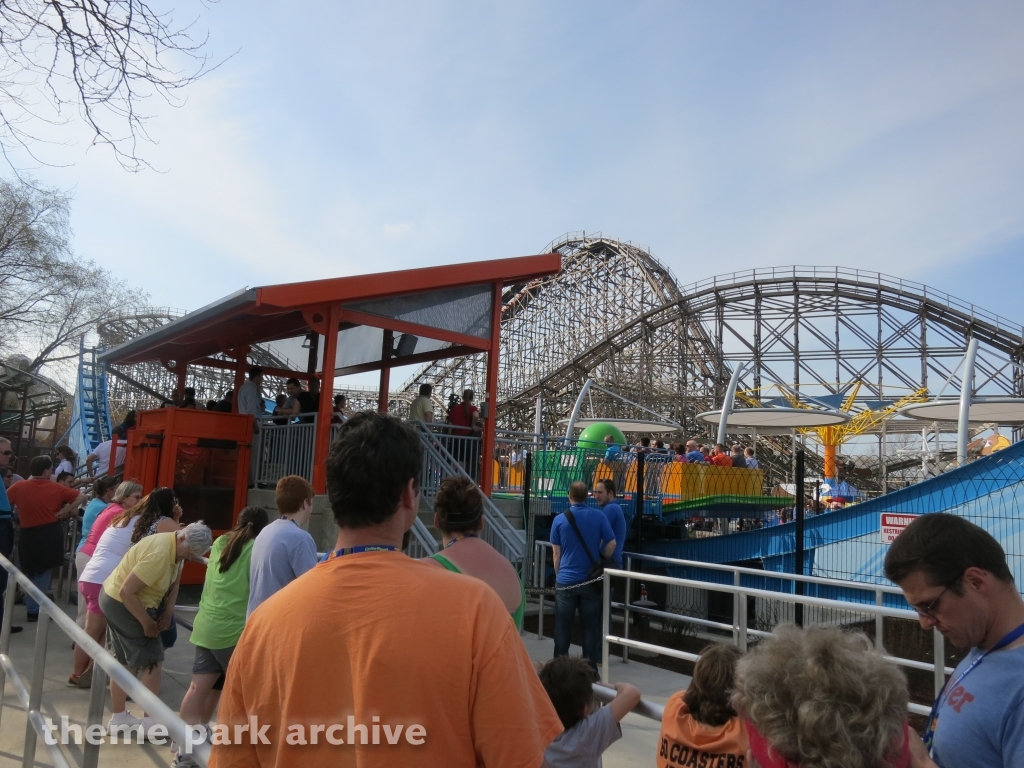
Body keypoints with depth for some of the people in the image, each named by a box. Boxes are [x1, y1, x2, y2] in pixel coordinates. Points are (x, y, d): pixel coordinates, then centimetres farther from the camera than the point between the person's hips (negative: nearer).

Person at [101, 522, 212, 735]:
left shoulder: (177, 548, -2)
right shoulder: (159, 555, -32)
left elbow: (174, 582, 8)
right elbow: (126, 592, -30)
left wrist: (168, 612, -5)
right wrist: (147, 622, -21)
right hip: (123, 604, -9)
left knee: (124, 661, 19)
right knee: (152, 660, -1)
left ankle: (118, 718, 32)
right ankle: (150, 722, 10)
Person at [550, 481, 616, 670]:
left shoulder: (560, 519, -4)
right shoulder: (599, 516, -4)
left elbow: (556, 553, 2)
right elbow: (611, 544, -2)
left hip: (566, 580, 0)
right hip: (591, 580, 0)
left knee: (562, 628, 10)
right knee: (591, 628, 9)